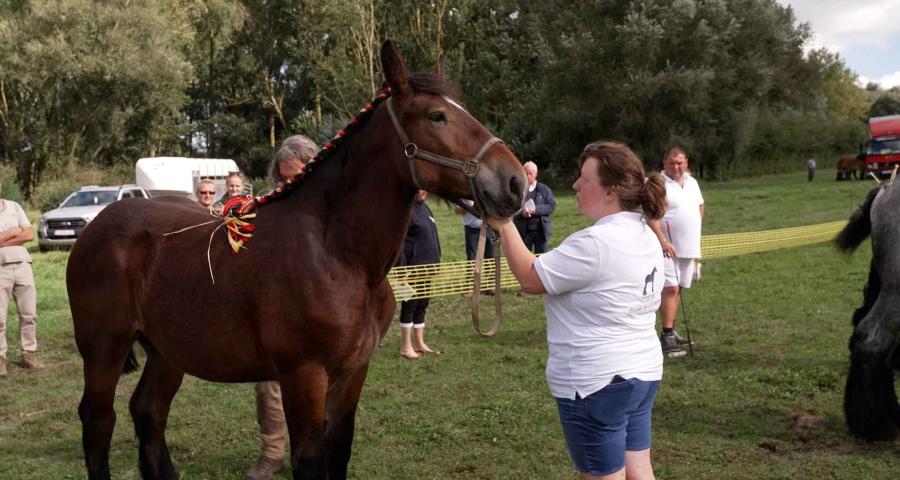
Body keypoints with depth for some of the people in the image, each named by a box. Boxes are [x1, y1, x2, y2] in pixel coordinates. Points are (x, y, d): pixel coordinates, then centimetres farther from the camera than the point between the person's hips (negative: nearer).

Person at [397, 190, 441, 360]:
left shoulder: (425, 208, 13)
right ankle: (406, 347, 6)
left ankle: (420, 343, 22)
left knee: (422, 305, 13)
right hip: (413, 267, -8)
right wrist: (401, 268, -21)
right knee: (410, 304, -1)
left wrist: (437, 261, 18)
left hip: (428, 265, 8)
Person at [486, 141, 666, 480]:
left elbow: (530, 278, -15)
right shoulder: (647, 237, 7)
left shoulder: (595, 243, -23)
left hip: (596, 384, -9)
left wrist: (505, 226, -7)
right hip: (643, 373, 9)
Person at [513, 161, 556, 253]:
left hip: (540, 230, 0)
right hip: (524, 231, 0)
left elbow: (552, 205, -2)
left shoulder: (544, 189, 4)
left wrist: (536, 209, -16)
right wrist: (521, 212, -20)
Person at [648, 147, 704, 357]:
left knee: (677, 289, 12)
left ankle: (670, 332, 21)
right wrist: (663, 240, -27)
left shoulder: (692, 182, 13)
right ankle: (667, 336, -10)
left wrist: (695, 232, 18)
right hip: (668, 248, -7)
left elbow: (700, 206, 27)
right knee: (670, 288, -13)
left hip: (689, 247, 8)